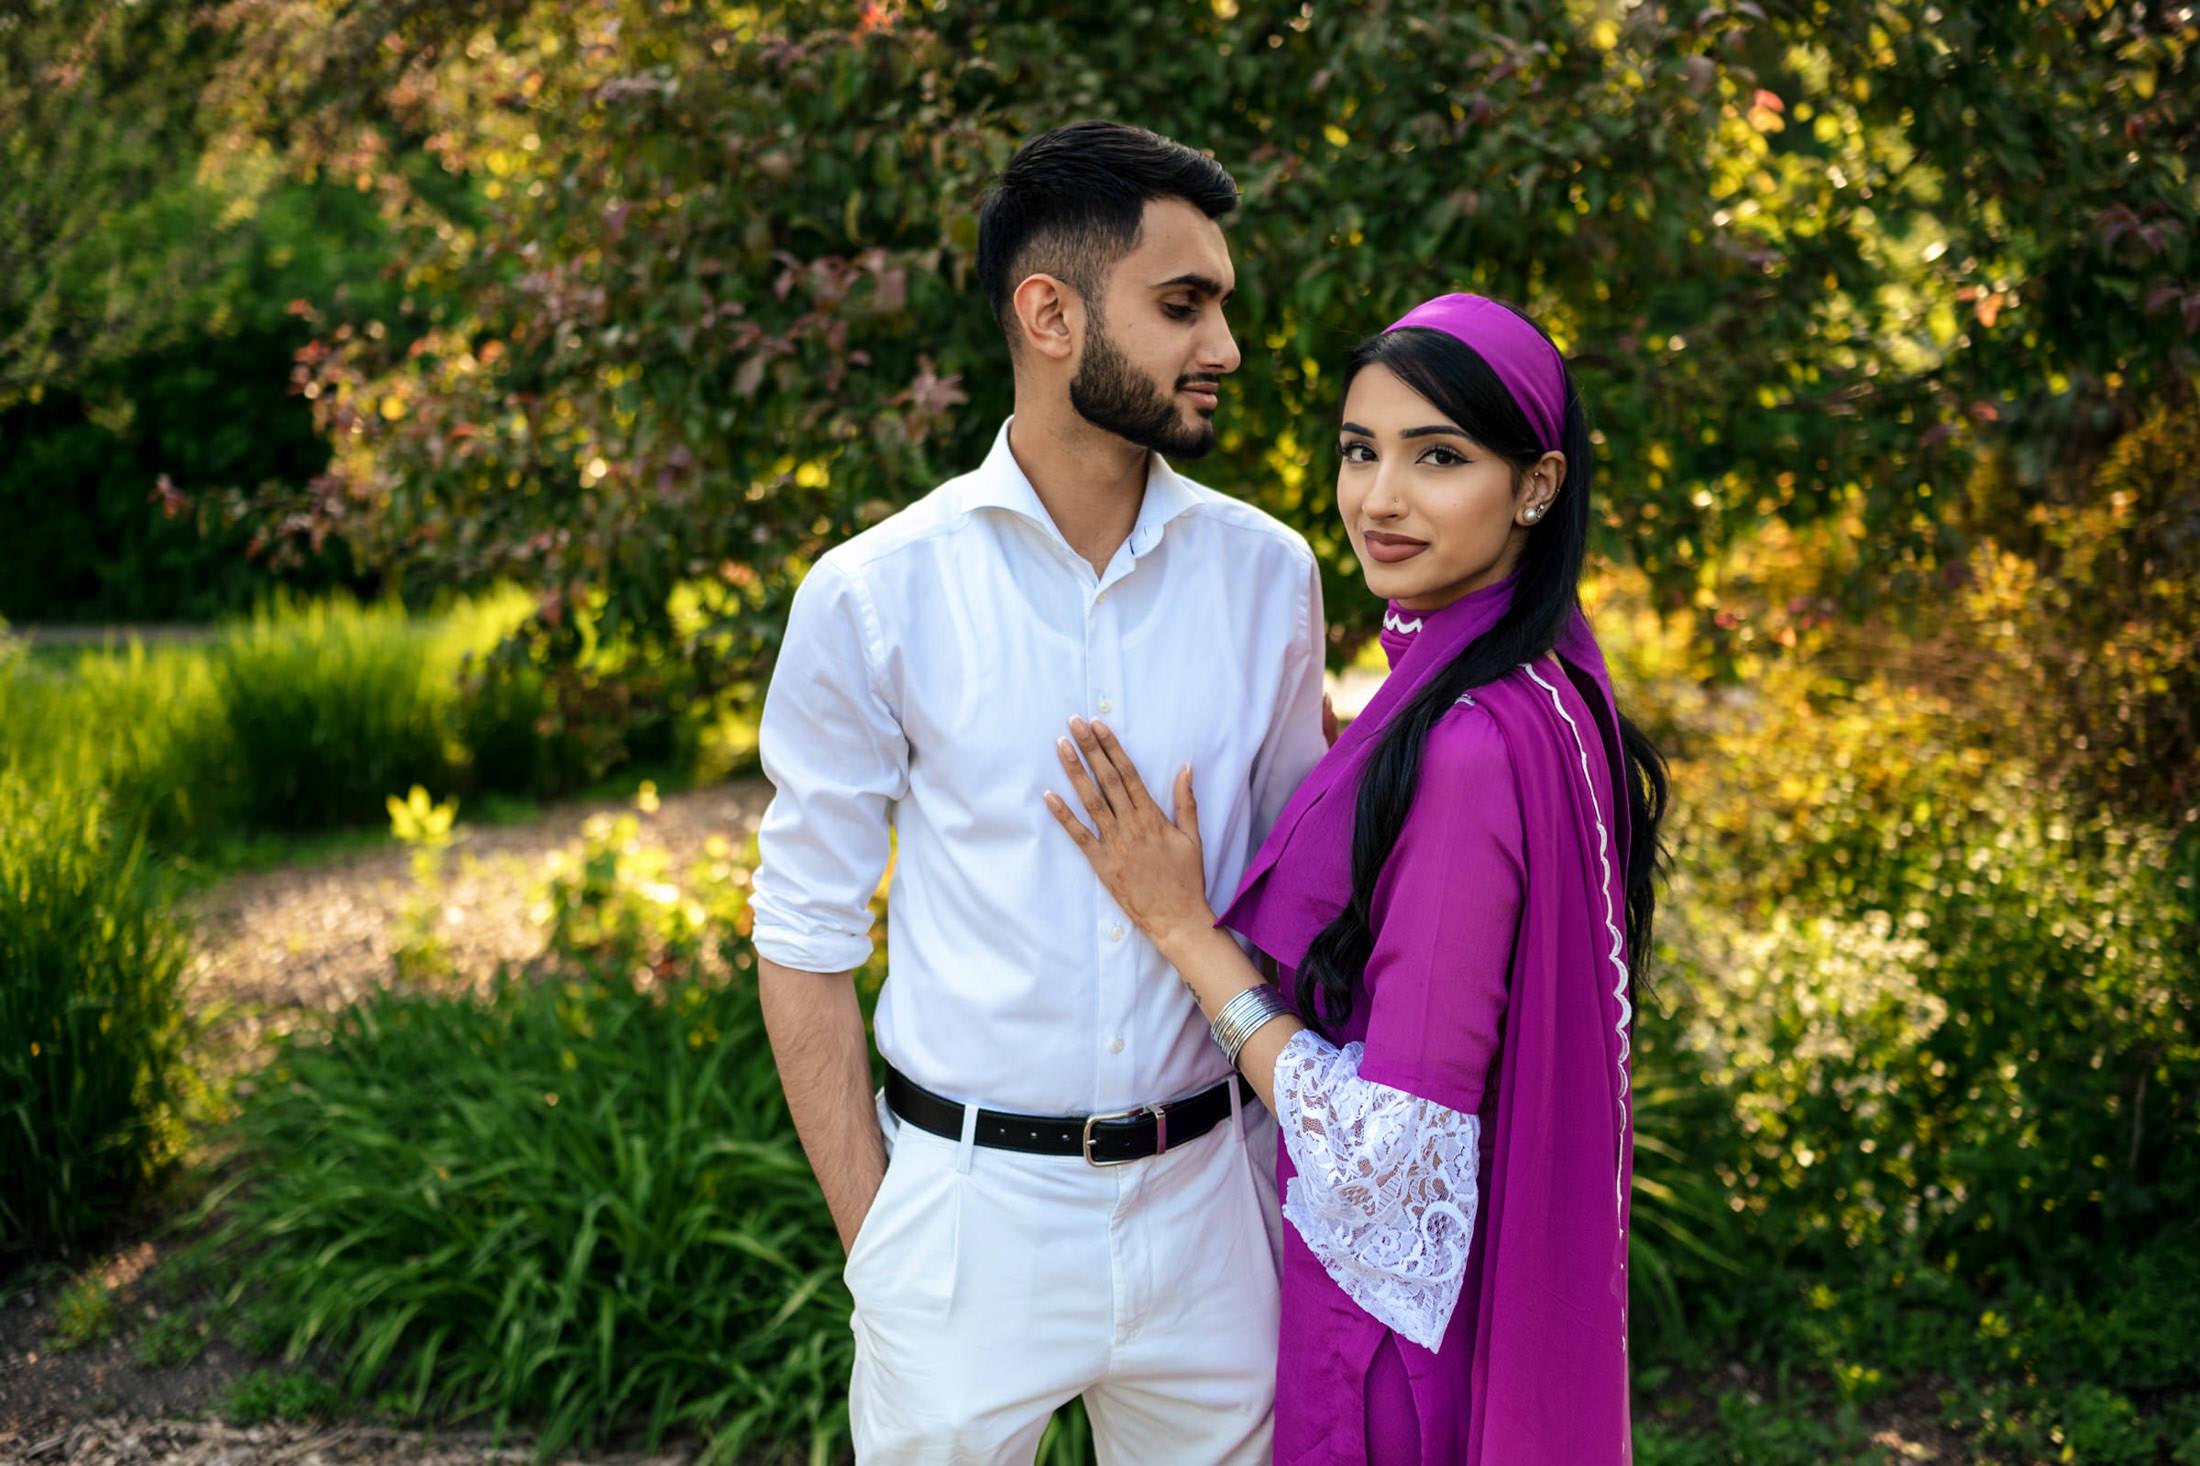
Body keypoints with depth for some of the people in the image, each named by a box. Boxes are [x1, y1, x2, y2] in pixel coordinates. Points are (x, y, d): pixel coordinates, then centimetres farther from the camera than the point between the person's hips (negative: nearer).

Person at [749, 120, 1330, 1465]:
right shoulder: (878, 595, -8)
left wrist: (1300, 1166, 6)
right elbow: (806, 931, -2)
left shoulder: (1267, 574, 0)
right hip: (969, 1203, -2)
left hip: (1203, 1204, 3)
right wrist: (870, 1232, -4)